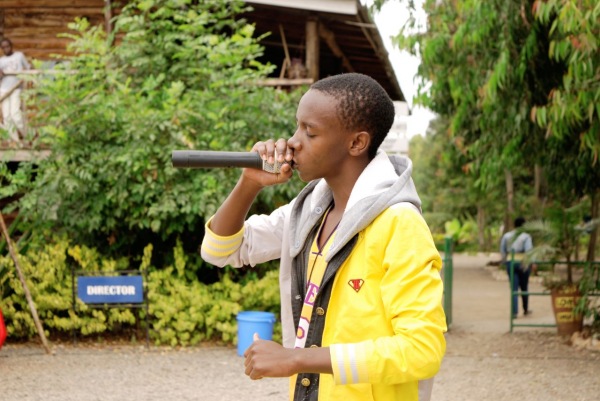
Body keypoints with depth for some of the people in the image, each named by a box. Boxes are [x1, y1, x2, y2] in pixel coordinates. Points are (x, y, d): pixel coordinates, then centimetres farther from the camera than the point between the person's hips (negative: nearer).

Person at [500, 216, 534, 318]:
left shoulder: (506, 236, 7)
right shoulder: (526, 236, -4)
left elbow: (502, 251, 10)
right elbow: (528, 250, -17)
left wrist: (505, 263, 19)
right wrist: (527, 263, -22)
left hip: (510, 263, 2)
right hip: (523, 263, -2)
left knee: (514, 288, 1)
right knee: (524, 287, 16)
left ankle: (514, 312, -13)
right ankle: (526, 309, 31)